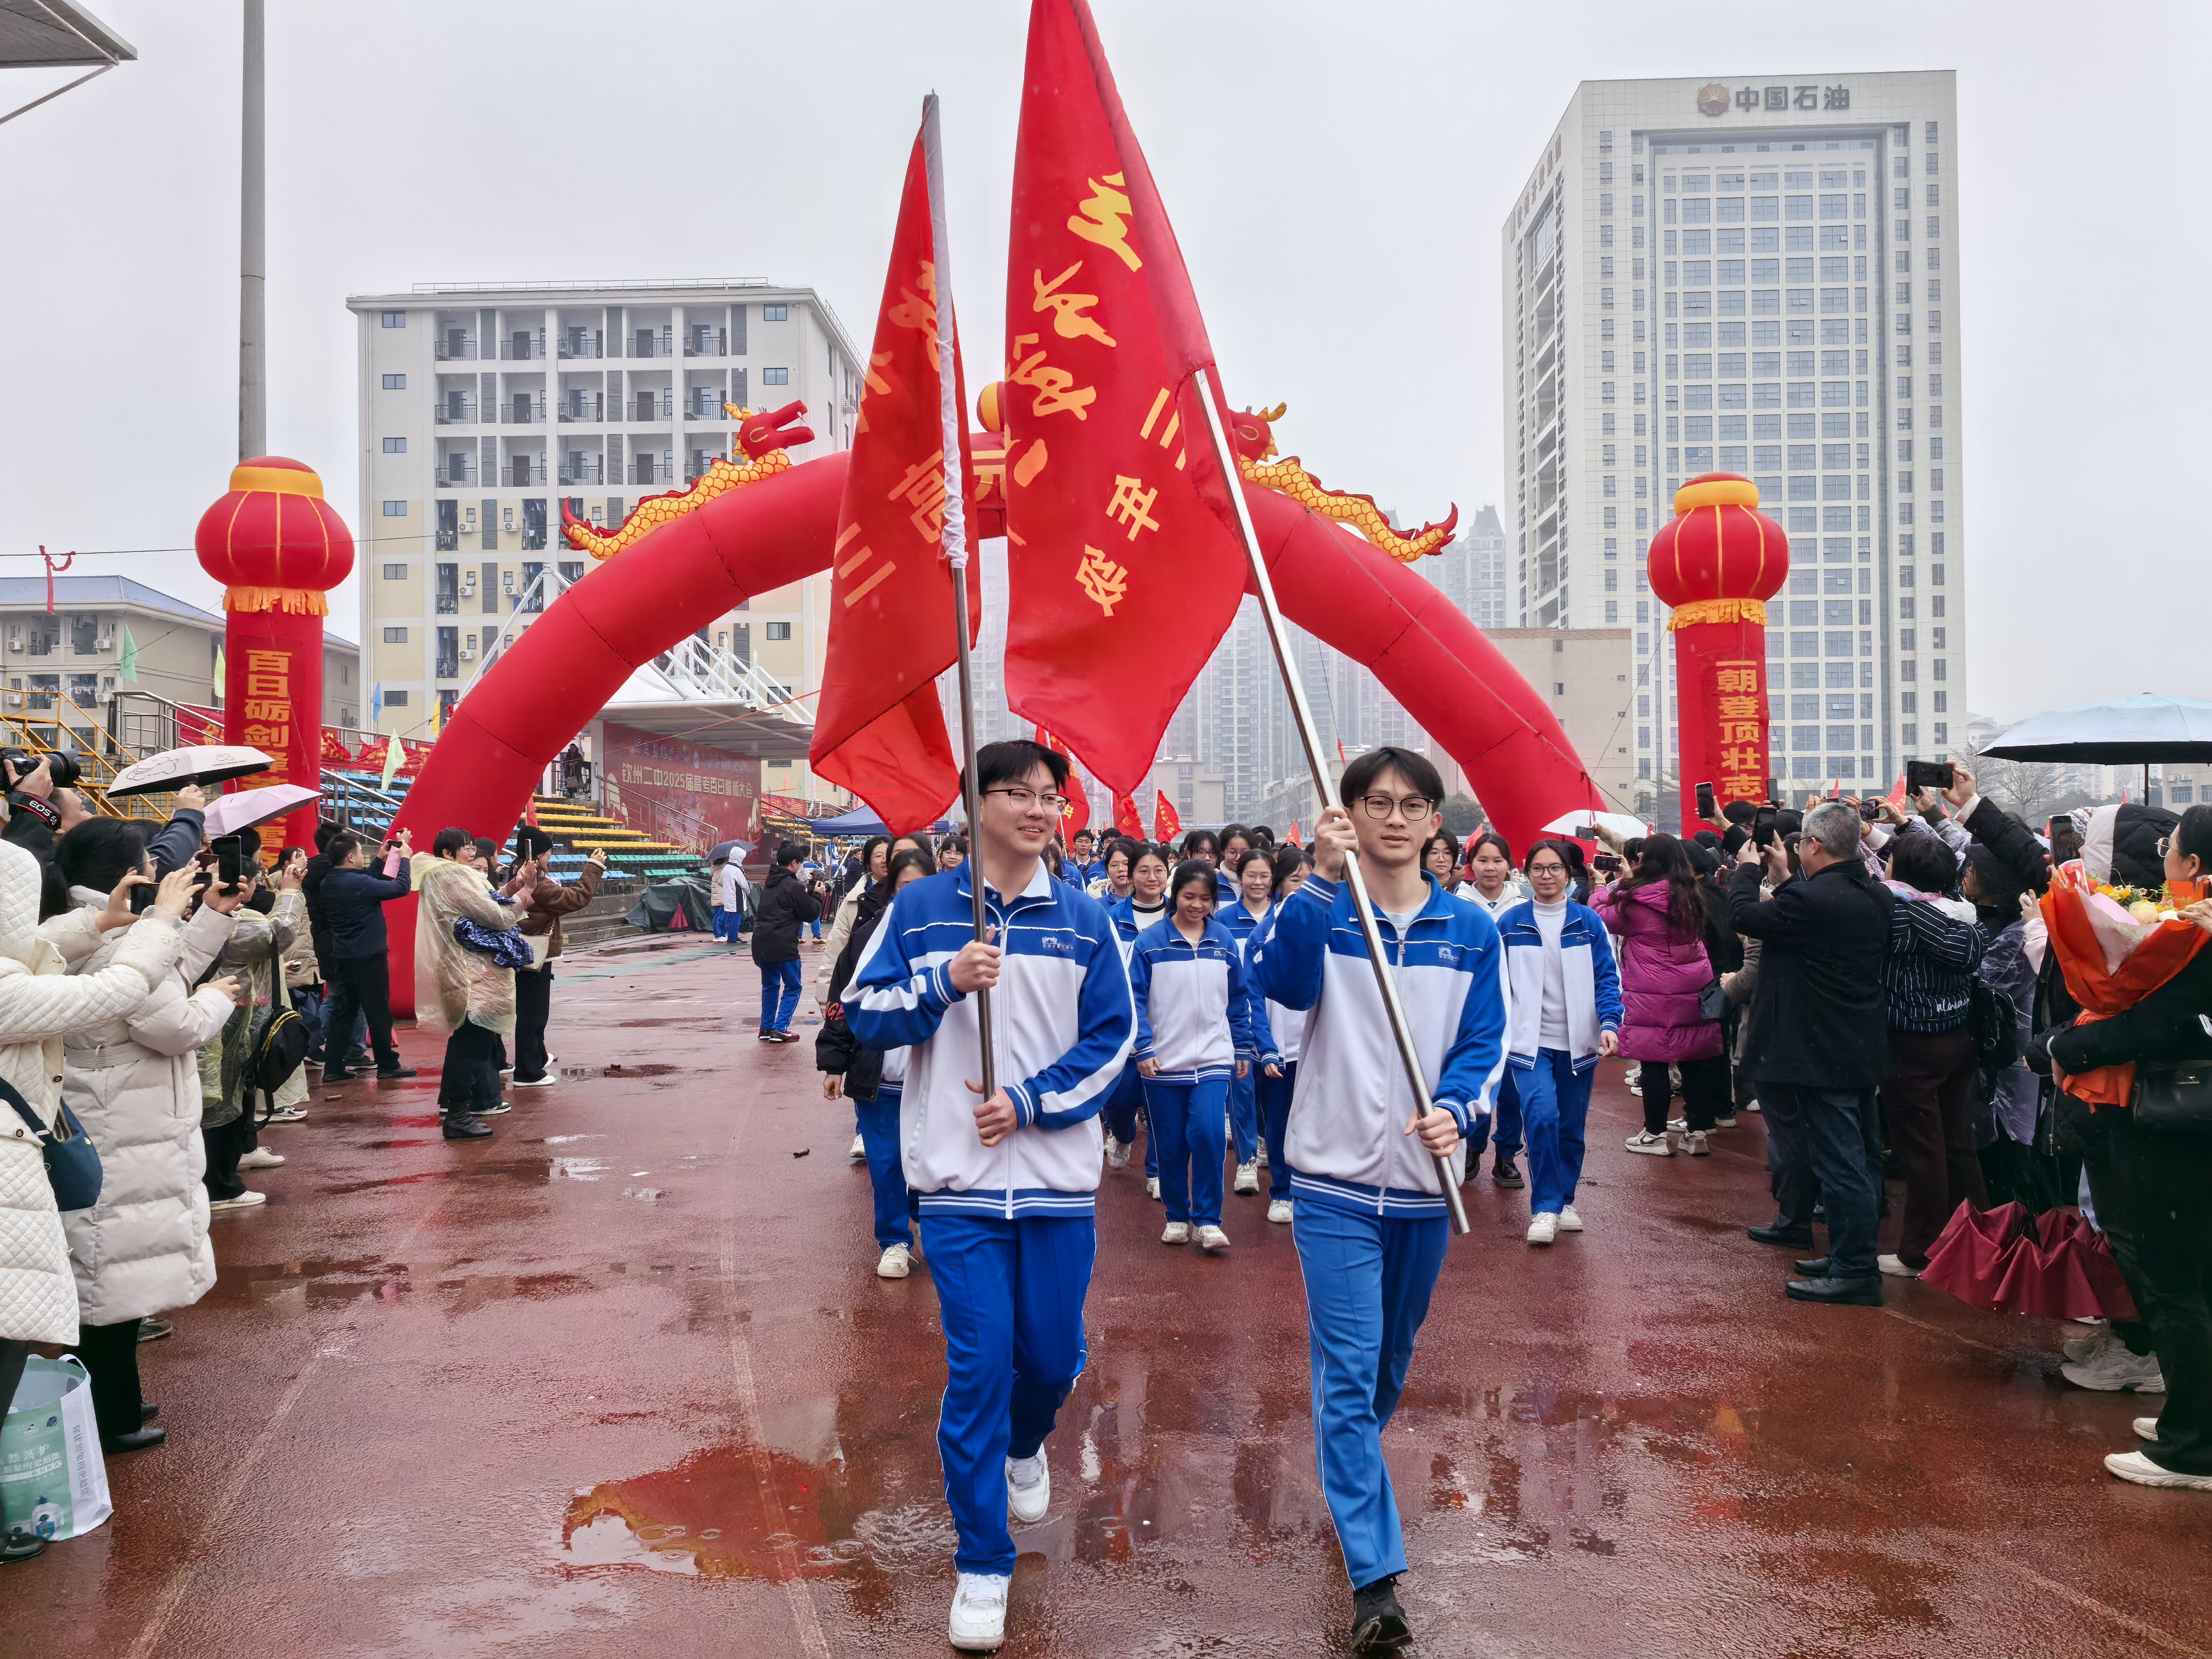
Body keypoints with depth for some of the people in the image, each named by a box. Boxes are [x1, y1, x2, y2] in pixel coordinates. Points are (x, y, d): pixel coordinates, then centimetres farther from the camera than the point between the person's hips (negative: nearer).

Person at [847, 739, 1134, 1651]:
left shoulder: (1083, 919, 2)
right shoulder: (919, 908, 1)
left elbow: (1112, 1036, 1)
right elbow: (864, 1016, 0)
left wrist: (1029, 1102, -11)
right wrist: (943, 983, -17)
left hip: (1060, 1179, 2)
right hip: (959, 1180, -1)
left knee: (1053, 1355, 12)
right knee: (978, 1366, -1)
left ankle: (1026, 1446, 48)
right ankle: (982, 1566, 15)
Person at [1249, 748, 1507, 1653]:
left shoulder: (1471, 931, 3)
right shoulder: (1321, 913, -4)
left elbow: (1484, 1041, 1)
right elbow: (1279, 979, -24)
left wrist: (1455, 1109, -19)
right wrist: (1321, 878, -35)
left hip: (1425, 1181, 3)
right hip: (1336, 1180, -3)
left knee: (1392, 1361, 20)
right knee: (1348, 1372, -7)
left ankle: (1350, 1470, 46)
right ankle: (1374, 1577, -4)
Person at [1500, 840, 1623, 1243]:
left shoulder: (1589, 922, 1)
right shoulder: (1510, 923, 0)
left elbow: (1607, 977, 1)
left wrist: (1610, 1023, -14)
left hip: (1578, 1043, 2)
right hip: (1530, 1040, -2)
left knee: (1572, 1127, 10)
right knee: (1542, 1117, -19)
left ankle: (1564, 1201, 28)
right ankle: (1545, 1208, -10)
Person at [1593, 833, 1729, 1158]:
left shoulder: (1636, 899, -13)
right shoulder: (1690, 895, 5)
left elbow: (1600, 918, 1)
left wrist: (1608, 885, 16)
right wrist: (1629, 883, 23)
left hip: (1652, 997, -5)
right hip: (1693, 994, 5)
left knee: (1654, 1062, 3)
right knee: (1694, 1062, 9)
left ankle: (1655, 1135, 11)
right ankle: (1698, 1132, 17)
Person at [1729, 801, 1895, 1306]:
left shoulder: (1810, 899, -23)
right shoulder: (1877, 897, 6)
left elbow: (1746, 917, -11)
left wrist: (1748, 870, 5)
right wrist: (1785, 880, 20)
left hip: (1824, 1052, -9)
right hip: (1864, 1050, 9)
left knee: (1838, 1160, -4)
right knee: (1860, 1156, 15)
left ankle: (1854, 1270, 1)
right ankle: (1855, 1253, 26)